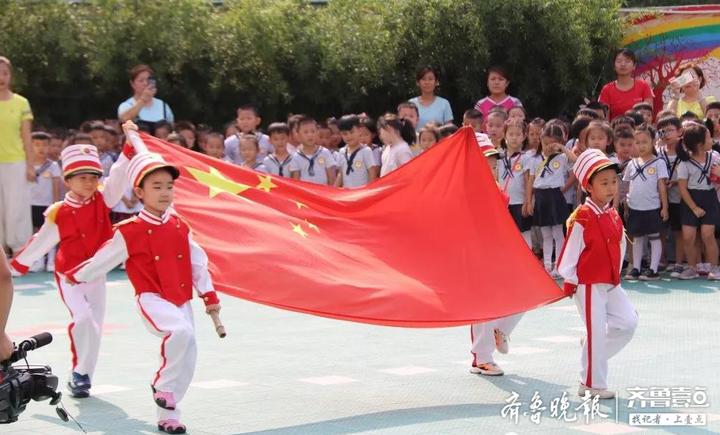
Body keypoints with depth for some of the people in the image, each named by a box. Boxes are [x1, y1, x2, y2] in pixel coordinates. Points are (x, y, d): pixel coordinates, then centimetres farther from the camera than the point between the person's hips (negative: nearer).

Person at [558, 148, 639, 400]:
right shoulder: (582, 219, -17)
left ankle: (592, 353, 22)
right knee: (596, 331, -4)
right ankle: (592, 385, 8)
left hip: (611, 284, 8)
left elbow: (620, 245, 19)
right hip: (588, 285, -8)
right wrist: (574, 283, -10)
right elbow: (567, 258, -15)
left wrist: (616, 274, 15)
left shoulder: (613, 216, 6)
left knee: (628, 321, 2)